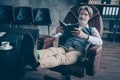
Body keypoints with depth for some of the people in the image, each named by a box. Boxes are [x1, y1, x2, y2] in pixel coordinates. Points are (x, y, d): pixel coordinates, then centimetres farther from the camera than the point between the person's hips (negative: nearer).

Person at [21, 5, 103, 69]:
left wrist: (84, 35, -18)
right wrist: (57, 31, -3)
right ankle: (35, 54, -67)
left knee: (62, 57, -38)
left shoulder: (91, 29, 20)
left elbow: (100, 42, -1)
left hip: (78, 51, -3)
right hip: (65, 47, 3)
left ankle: (37, 63, -67)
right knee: (52, 49, -34)